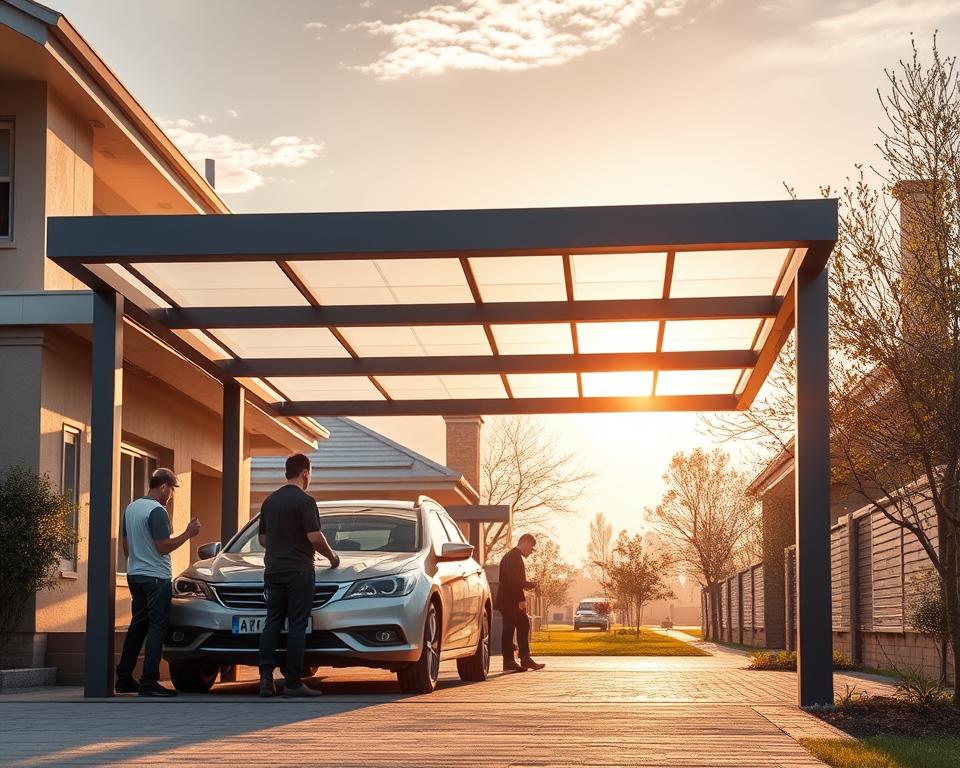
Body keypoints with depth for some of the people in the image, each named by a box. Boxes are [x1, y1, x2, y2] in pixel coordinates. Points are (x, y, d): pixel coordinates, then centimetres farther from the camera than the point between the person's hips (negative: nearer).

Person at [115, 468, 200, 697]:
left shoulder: (130, 508, 13)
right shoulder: (157, 511, -15)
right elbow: (164, 547, -18)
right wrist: (188, 533, -10)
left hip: (135, 575, 9)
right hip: (155, 577, -9)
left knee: (138, 626, 15)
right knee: (157, 627, -6)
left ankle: (124, 679, 16)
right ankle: (149, 683, -10)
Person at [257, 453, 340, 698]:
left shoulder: (269, 501, 13)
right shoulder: (304, 501, -9)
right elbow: (315, 538, -15)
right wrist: (331, 556, 2)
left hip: (273, 570, 6)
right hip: (298, 571, -6)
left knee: (272, 623, 7)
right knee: (297, 625, -3)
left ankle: (266, 677, -2)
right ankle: (293, 683, -4)